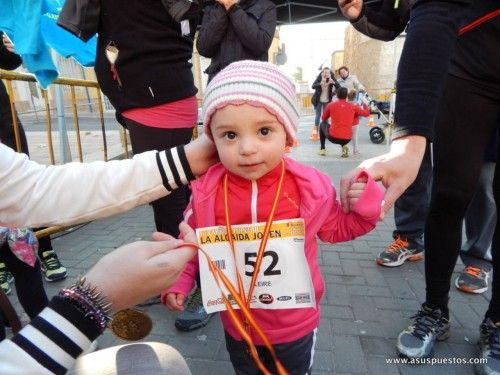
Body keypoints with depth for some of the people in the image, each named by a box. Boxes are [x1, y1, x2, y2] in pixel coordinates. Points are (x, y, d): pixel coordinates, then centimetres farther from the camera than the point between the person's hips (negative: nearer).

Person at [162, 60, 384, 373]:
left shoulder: (311, 187, -21)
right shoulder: (206, 193, -19)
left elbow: (336, 229, -3)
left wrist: (363, 205, -19)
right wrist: (178, 281, -11)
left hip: (295, 326, -1)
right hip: (237, 325, 2)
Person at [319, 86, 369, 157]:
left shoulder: (331, 105, 2)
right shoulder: (353, 106, 4)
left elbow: (323, 118, 17)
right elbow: (367, 113, 15)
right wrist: (364, 104, 34)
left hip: (333, 138, -2)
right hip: (347, 139, 2)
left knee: (322, 125, 28)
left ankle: (322, 149, 26)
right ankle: (344, 147, 10)